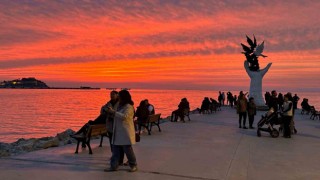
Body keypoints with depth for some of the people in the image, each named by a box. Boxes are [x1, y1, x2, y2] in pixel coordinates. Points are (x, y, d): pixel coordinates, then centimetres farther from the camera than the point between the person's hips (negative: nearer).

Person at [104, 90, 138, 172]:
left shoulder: (129, 106, -12)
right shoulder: (121, 106, 16)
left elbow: (124, 116, -24)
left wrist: (113, 112, -21)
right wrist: (111, 111, 6)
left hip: (126, 132, -9)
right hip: (118, 132, 9)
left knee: (128, 149, -1)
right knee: (115, 149, 8)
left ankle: (134, 166, 13)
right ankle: (114, 166, 13)